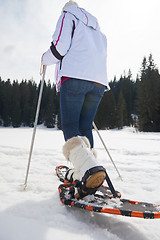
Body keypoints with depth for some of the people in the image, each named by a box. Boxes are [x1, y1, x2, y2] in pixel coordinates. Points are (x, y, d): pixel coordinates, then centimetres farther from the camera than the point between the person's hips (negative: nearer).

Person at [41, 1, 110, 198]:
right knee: (85, 128, 8)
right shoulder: (97, 30, 36)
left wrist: (45, 59, 18)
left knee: (70, 127, -9)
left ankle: (90, 168, -30)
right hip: (99, 81, 7)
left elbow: (59, 47, -1)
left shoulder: (68, 16, 17)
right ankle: (81, 173, 10)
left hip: (74, 77, -6)